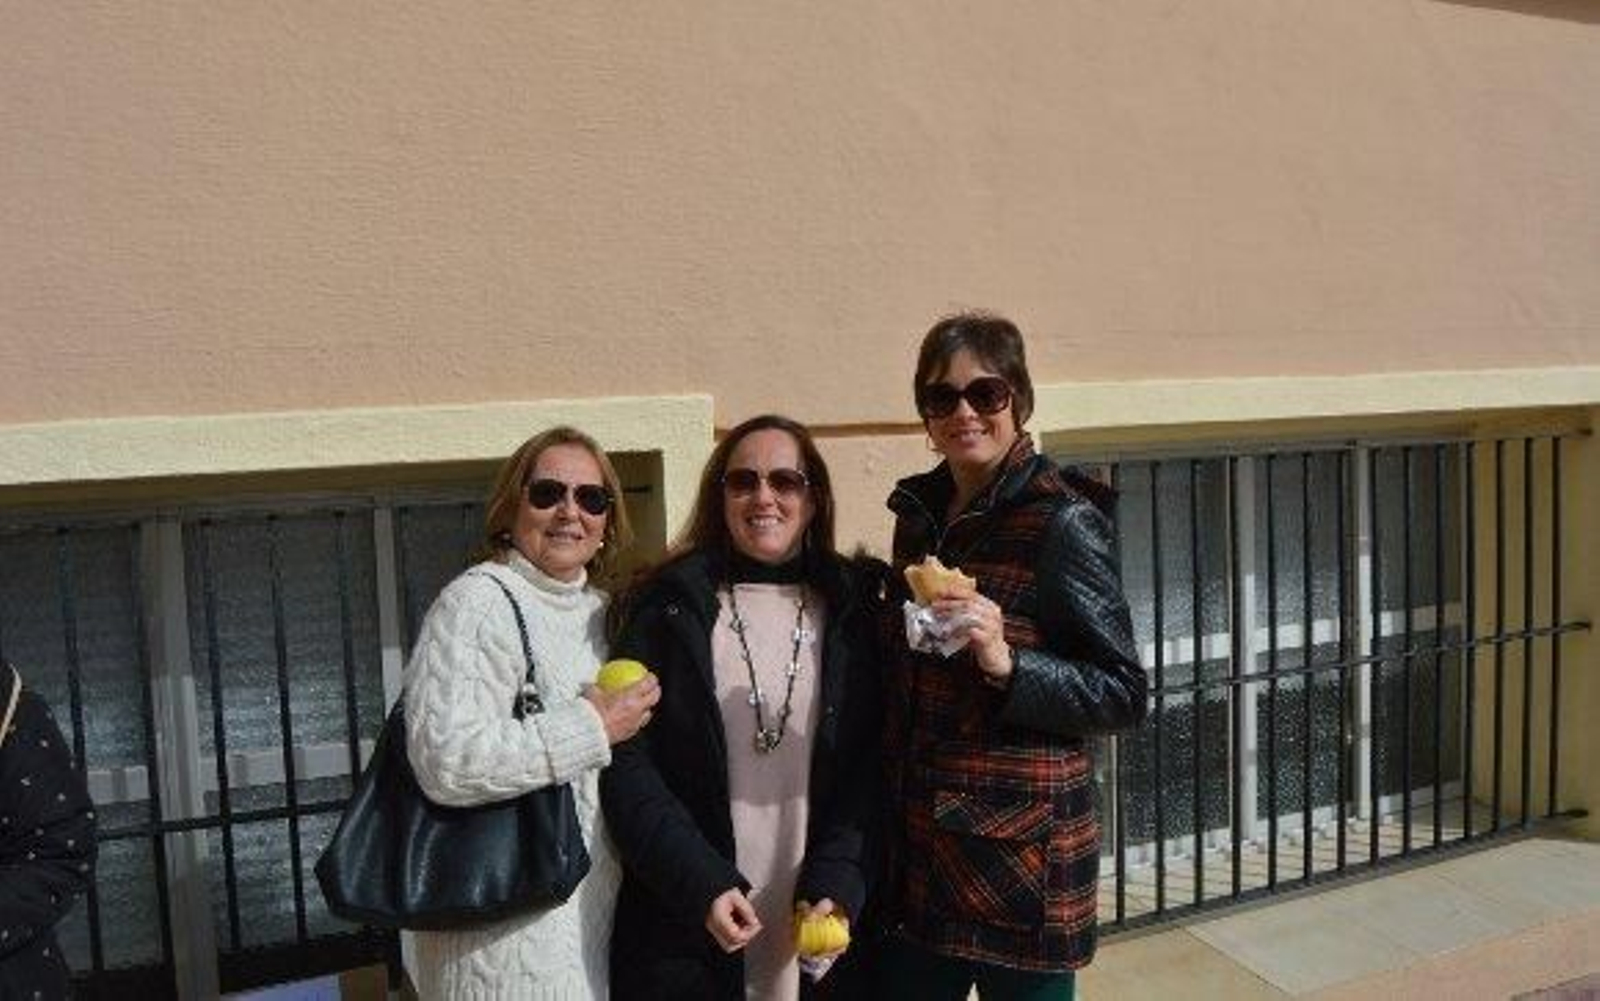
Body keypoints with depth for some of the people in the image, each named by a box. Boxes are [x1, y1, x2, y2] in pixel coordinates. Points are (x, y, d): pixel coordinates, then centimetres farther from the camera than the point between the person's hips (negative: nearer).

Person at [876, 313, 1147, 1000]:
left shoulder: (1063, 523, -12)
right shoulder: (919, 513, 7)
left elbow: (1124, 695, -10)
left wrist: (1008, 663, -25)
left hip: (1023, 849, -5)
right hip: (917, 847, 6)